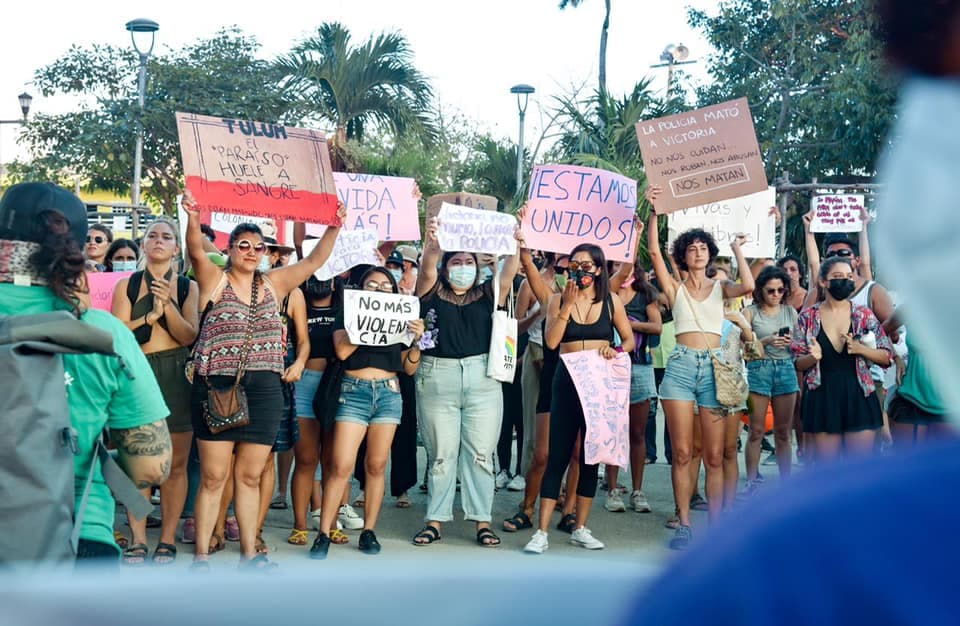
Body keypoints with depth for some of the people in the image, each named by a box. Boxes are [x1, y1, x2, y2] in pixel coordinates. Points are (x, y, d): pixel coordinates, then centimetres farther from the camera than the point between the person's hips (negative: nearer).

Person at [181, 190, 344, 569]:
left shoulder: (274, 284, 12)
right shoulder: (214, 280, 2)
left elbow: (314, 261, 9)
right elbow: (196, 252, -16)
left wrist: (334, 228, -2)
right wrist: (193, 218, -33)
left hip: (264, 391, 3)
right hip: (216, 388, -3)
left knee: (250, 476, 9)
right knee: (213, 477, 0)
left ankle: (249, 552, 17)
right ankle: (201, 555, 9)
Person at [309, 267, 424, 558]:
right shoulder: (348, 317, 9)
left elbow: (409, 368, 11)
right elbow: (342, 350, -9)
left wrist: (416, 340, -4)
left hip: (388, 394, 3)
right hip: (354, 392, -2)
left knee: (376, 466, 4)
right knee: (342, 466, -9)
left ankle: (369, 531, 10)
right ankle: (323, 534, -5)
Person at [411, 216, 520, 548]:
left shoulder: (488, 294, 10)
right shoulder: (433, 292, 7)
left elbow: (508, 272, -3)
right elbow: (427, 270, -11)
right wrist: (432, 244, -31)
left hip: (482, 379, 1)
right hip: (437, 379, -1)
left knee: (480, 454, 3)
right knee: (441, 454, 5)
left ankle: (482, 521, 9)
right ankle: (435, 521, 13)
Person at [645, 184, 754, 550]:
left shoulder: (720, 288, 12)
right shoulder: (675, 288, 10)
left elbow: (748, 287, -9)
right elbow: (654, 251, -3)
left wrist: (737, 250, 4)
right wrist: (653, 211, -8)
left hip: (714, 367, 1)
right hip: (681, 366, -1)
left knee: (714, 456, 0)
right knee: (682, 453, -1)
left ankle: (716, 524, 4)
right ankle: (684, 523, 5)